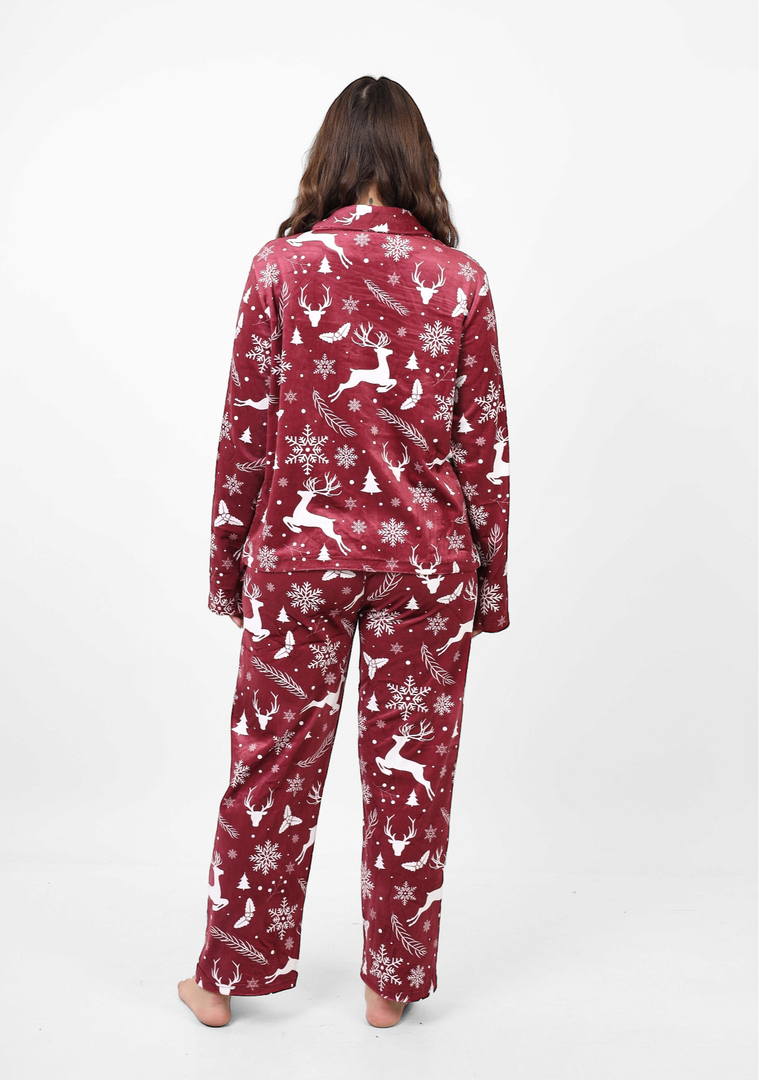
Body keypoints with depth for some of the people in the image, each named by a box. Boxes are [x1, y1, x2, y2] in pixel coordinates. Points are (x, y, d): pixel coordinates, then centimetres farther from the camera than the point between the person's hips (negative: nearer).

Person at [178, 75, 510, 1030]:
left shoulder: (281, 266, -4)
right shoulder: (461, 279, -2)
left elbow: (246, 430, -3)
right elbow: (484, 446, -1)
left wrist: (228, 558, 7)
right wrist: (489, 578, 7)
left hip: (300, 551, 0)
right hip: (427, 555, 1)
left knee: (273, 762, 12)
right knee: (411, 769, 12)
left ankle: (229, 975, 29)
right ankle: (392, 982, 28)